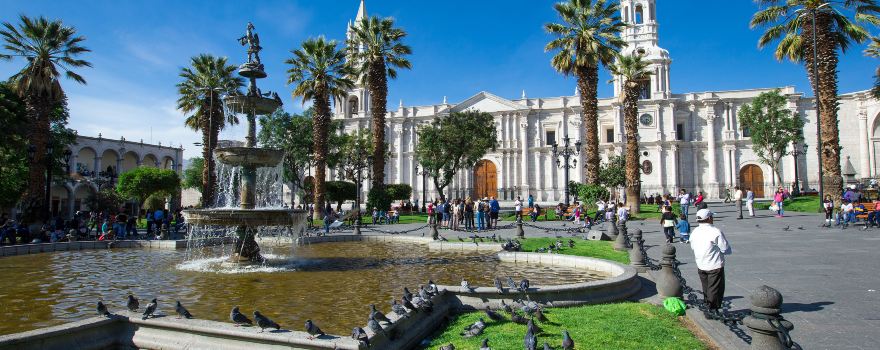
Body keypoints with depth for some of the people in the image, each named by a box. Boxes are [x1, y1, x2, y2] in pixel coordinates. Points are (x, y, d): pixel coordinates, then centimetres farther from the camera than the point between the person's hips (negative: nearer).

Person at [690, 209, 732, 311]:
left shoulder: (694, 232, 1)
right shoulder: (716, 232, -18)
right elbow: (726, 249, -14)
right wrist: (729, 250, 9)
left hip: (700, 266, 6)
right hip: (714, 266, -6)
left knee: (706, 289, 18)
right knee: (715, 290, 3)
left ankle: (707, 307, 27)